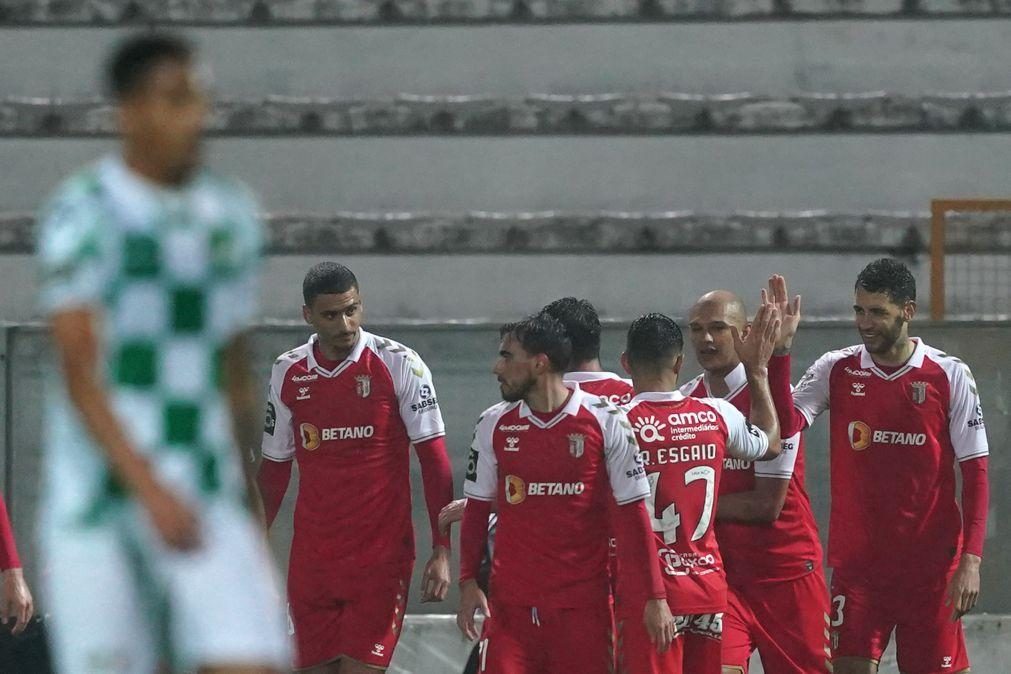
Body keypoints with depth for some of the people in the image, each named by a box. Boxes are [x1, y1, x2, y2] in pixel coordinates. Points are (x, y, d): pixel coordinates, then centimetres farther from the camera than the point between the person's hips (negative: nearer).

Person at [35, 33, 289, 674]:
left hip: (206, 494, 5)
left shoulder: (232, 215, 10)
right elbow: (80, 376, -15)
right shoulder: (83, 216, -9)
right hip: (99, 496, -5)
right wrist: (150, 490, -25)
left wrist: (251, 500, 21)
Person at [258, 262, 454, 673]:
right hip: (311, 558, 4)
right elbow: (274, 467, 15)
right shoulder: (287, 373, 6)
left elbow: (434, 461, -4)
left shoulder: (398, 365, -5)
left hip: (381, 556, -4)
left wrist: (442, 551, -9)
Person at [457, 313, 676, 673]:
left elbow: (631, 514, -1)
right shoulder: (494, 425, 6)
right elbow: (477, 510, 13)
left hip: (584, 603, -2)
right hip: (511, 602, 2)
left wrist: (653, 598, -4)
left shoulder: (606, 422, -3)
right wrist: (468, 582, 0)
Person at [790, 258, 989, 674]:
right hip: (856, 561, 1)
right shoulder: (836, 371, 3)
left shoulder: (950, 377, -2)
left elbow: (975, 472, -1)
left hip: (930, 562, -1)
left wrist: (971, 559, -9)